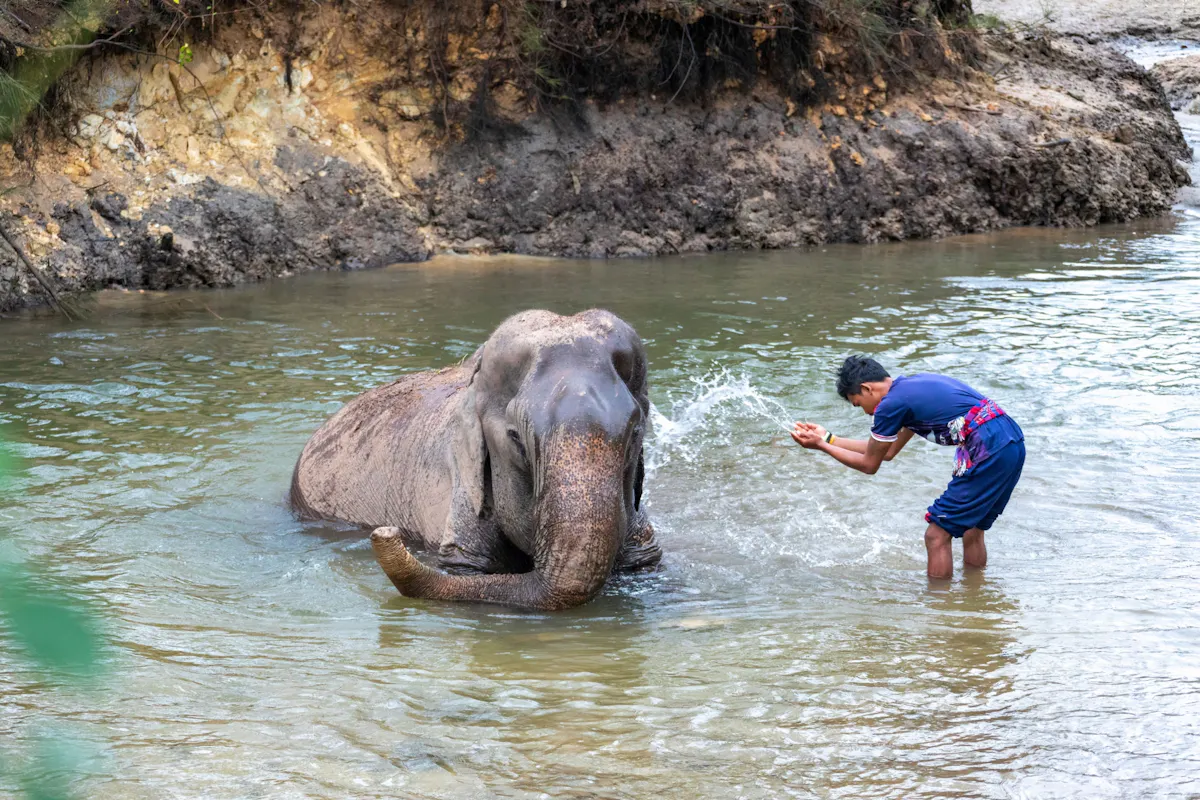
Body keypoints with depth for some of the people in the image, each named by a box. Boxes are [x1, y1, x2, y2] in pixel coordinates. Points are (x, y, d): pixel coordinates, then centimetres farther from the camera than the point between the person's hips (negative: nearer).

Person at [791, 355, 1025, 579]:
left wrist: (822, 446, 18)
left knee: (937, 535, 0)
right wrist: (828, 438, 31)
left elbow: (869, 465, 8)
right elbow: (888, 451, 30)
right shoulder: (913, 384, 21)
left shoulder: (891, 404, -6)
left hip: (989, 449, -9)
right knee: (971, 530, 23)